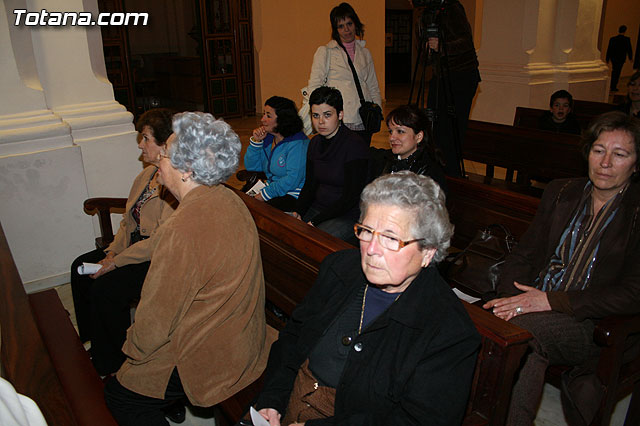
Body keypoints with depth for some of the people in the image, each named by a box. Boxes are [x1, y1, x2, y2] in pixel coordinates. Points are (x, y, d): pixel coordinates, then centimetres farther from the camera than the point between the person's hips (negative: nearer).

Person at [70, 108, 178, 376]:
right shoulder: (147, 174, 7)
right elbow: (128, 219, 14)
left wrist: (117, 261, -19)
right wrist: (112, 251, 0)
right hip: (135, 246, 10)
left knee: (105, 288, -20)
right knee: (81, 267, 6)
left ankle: (110, 365, 4)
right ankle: (92, 341, 24)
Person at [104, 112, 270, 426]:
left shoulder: (183, 230, -31)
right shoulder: (230, 200, -2)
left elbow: (157, 318, -20)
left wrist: (133, 350, -1)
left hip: (211, 358, -9)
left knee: (119, 394, 9)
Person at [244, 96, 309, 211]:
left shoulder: (298, 144, -17)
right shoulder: (268, 138, 8)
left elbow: (292, 179, -24)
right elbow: (251, 167, 10)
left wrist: (264, 194, -22)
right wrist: (256, 141, -2)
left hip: (292, 195, -8)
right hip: (271, 187, 8)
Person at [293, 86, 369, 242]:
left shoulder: (355, 145, -15)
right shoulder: (315, 143, 8)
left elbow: (351, 197, -17)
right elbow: (310, 184, 13)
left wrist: (315, 222, -19)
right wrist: (298, 212, -6)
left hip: (348, 214, -7)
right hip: (318, 208, 7)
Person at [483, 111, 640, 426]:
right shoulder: (561, 192, 13)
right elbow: (524, 255, 10)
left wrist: (552, 300, -18)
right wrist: (507, 299, -10)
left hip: (591, 322, -4)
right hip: (535, 305, 4)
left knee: (522, 329, -33)